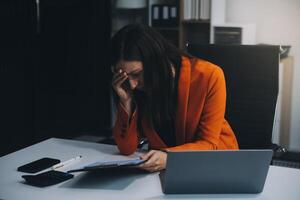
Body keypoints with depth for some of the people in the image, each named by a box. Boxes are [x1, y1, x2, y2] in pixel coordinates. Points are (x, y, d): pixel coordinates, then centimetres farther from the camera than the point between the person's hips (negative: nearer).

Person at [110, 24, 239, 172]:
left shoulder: (209, 76, -21)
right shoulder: (136, 89, -10)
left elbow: (208, 145, -18)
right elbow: (127, 148, -10)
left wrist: (169, 157, -36)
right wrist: (126, 101, -23)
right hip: (160, 167, 2)